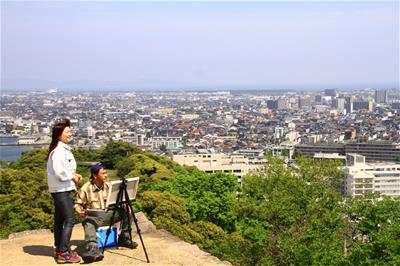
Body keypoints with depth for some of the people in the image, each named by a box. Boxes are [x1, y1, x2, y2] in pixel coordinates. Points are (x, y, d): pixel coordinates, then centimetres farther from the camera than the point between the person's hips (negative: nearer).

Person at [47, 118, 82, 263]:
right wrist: (72, 176, -12)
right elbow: (59, 172, -26)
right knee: (69, 220, -10)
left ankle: (60, 249, 23)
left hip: (61, 189, 10)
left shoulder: (64, 148, 13)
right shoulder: (58, 150, -19)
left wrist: (73, 175, 7)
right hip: (61, 189, -10)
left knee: (60, 219, 14)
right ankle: (63, 253, -8)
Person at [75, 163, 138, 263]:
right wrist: (80, 211, -21)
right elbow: (78, 204, 1)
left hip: (108, 215, 5)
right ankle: (93, 249, -59)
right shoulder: (85, 189, -7)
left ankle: (124, 238, -3)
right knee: (88, 222, -40)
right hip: (93, 217, -4)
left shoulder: (108, 186, 8)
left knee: (127, 211, -15)